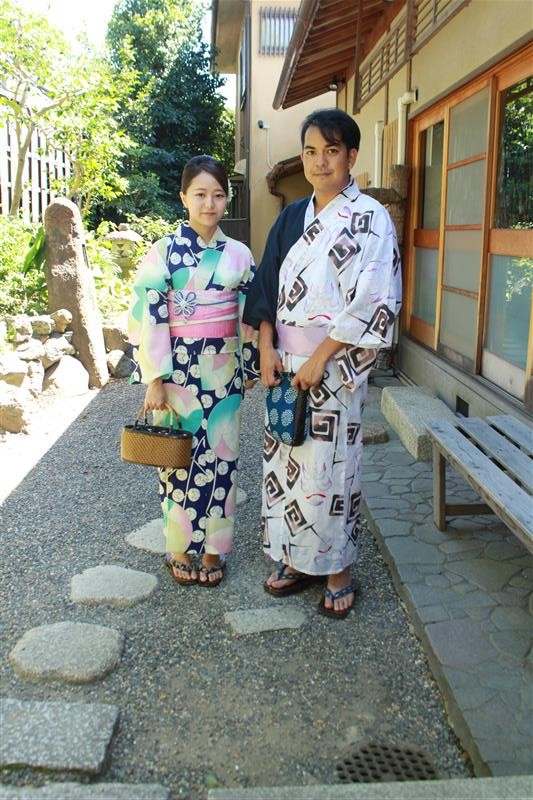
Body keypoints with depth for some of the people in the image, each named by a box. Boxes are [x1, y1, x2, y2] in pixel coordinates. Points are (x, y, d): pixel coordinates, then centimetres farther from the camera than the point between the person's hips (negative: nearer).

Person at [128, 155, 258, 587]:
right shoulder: (164, 251, -5)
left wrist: (250, 366, 11)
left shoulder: (239, 254, 4)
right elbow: (148, 316, -8)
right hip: (179, 368, -2)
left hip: (224, 370, 2)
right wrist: (154, 380, -11)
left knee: (220, 457, 7)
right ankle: (181, 548, 22)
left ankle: (212, 548, 22)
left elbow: (250, 315, 10)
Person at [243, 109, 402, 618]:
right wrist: (267, 347, -4)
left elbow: (373, 298, -13)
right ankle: (298, 560, 25)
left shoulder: (369, 218, -5)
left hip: (336, 363, -5)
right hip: (285, 360, 6)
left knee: (329, 463, -1)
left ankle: (338, 571, 16)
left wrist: (320, 357, -16)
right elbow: (268, 285, 10)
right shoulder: (292, 217, 12)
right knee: (285, 457, 9)